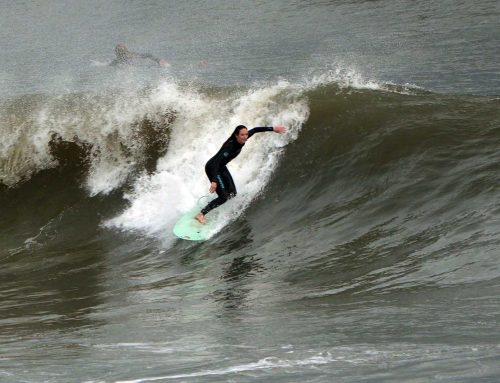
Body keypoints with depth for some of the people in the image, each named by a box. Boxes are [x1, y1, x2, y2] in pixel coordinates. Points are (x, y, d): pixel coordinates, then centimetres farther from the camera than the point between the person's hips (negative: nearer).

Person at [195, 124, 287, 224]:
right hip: (212, 168, -9)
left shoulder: (242, 140, -12)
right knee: (224, 197, -15)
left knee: (232, 193, 2)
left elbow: (254, 130, 7)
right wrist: (214, 181, -49)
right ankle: (201, 214, -7)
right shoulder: (230, 146, -34)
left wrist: (273, 129, 8)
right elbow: (216, 162, -40)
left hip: (221, 167, 9)